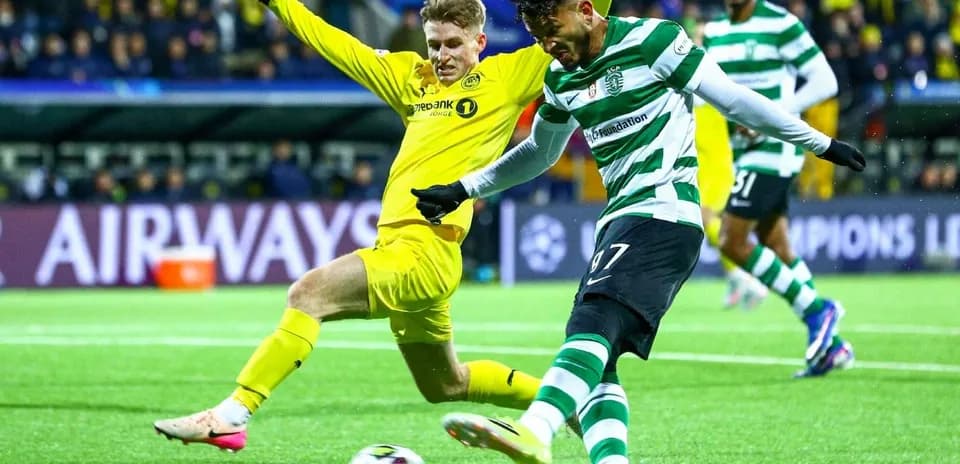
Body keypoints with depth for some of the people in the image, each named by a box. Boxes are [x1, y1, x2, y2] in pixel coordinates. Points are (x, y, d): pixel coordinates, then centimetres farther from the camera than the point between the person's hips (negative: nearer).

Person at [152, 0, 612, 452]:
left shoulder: (509, 76, 3)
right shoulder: (410, 76, 19)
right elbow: (328, 40, 22)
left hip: (425, 250, -8)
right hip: (397, 248, 8)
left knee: (309, 292, -22)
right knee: (445, 385, 21)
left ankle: (230, 417, -27)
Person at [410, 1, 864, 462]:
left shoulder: (652, 42, -5)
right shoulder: (561, 78, 17)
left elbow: (734, 99, -1)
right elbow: (539, 152, 34)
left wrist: (821, 144, 2)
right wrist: (462, 189, 30)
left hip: (662, 212, -9)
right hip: (619, 221, 9)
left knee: (593, 322, -29)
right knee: (594, 362, -4)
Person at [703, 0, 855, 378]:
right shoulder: (714, 32, 11)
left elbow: (825, 82, -11)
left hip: (773, 149, -8)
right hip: (743, 151, 8)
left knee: (732, 242, -13)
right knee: (778, 251, 9)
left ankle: (816, 309, -1)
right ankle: (831, 345, 16)